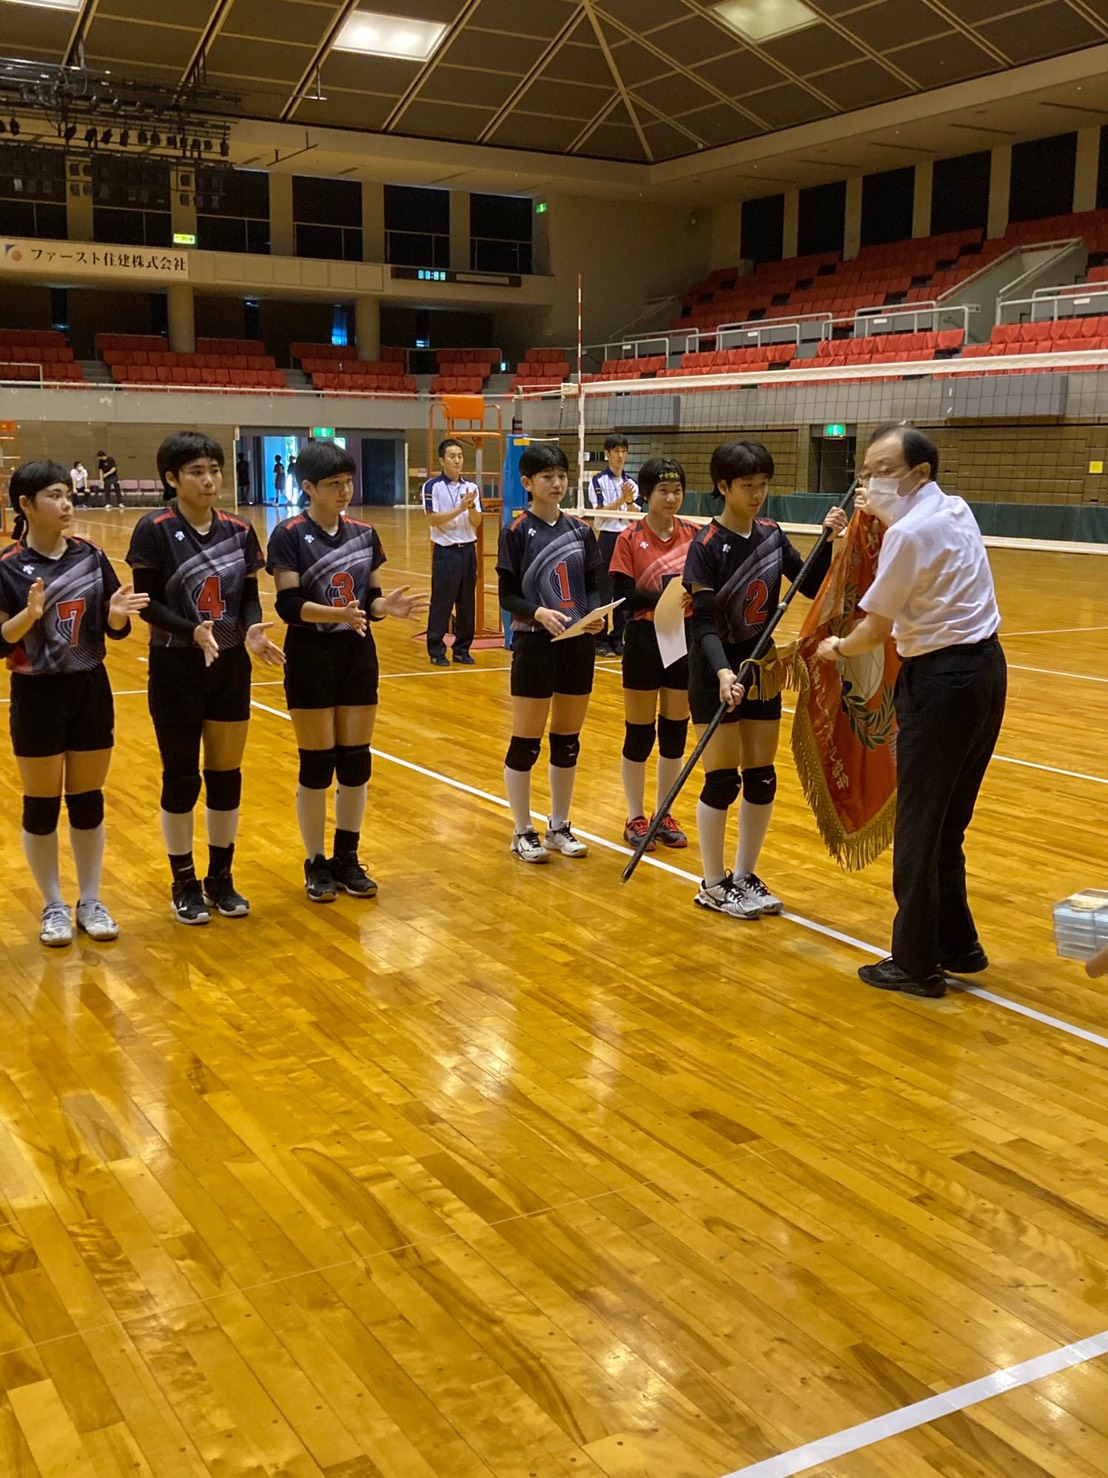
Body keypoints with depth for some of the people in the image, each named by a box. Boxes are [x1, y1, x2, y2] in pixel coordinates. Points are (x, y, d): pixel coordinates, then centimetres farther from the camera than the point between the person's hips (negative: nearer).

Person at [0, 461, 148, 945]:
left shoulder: (91, 556, 1)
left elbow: (116, 630, 4)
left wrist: (117, 612, -18)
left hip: (91, 690, 3)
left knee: (88, 802, 11)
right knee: (41, 807, 7)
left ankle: (90, 902, 25)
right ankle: (53, 906, 22)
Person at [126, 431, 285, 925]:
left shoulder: (238, 531, 2)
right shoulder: (154, 530, -11)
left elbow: (250, 597, 5)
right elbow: (146, 603, -12)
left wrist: (252, 630, -16)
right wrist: (193, 631, -27)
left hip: (231, 666, 4)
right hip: (175, 669, -4)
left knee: (226, 774, 10)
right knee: (181, 777, 6)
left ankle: (221, 878, 26)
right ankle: (184, 883, 21)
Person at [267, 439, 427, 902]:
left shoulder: (364, 534, 6)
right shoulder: (289, 535, -10)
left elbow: (368, 599, 9)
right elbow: (288, 605, -16)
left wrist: (387, 606, -14)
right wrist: (337, 613, -32)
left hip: (359, 657, 5)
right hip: (311, 660, -5)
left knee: (356, 761, 9)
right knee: (317, 764, 2)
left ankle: (347, 859, 23)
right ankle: (316, 864, 17)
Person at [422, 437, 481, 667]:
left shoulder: (471, 487, 7)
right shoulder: (433, 486, -6)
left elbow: (476, 522, 3)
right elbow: (433, 519, -15)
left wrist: (471, 506, -17)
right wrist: (460, 508, -22)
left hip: (468, 550, 5)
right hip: (445, 552, -4)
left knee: (467, 603, 7)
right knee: (441, 603, -1)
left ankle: (462, 649, 17)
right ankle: (436, 650, 8)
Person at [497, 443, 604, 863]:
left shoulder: (580, 531, 6)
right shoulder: (517, 531, -6)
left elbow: (593, 588, 8)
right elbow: (508, 596, -7)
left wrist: (595, 616, -13)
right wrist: (539, 613, -25)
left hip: (579, 645, 4)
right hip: (534, 644, -4)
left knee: (568, 741, 12)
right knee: (526, 742, 3)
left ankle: (559, 827, 25)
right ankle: (523, 832, 16)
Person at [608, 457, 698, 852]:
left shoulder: (693, 534, 2)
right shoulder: (630, 538, -6)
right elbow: (622, 595, -11)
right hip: (645, 641, -3)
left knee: (675, 730, 10)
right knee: (639, 732, 5)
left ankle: (665, 816, 24)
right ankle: (635, 818, 19)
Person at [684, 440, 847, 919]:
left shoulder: (771, 535, 3)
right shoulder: (707, 545, -14)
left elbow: (813, 586, 8)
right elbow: (703, 622, -18)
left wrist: (829, 539, -6)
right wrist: (722, 672, -33)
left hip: (762, 670, 6)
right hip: (718, 673, -6)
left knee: (761, 778, 9)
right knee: (722, 779, -1)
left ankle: (745, 877, 23)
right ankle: (713, 886, 14)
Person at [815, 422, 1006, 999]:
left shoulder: (909, 534, -17)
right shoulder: (954, 510, 10)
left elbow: (875, 628, -11)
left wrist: (837, 649, 9)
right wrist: (881, 514, 23)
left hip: (941, 680, -9)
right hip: (984, 667, 9)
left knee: (919, 828, 1)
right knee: (948, 822, 18)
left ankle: (916, 964, 9)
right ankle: (956, 945, 27)